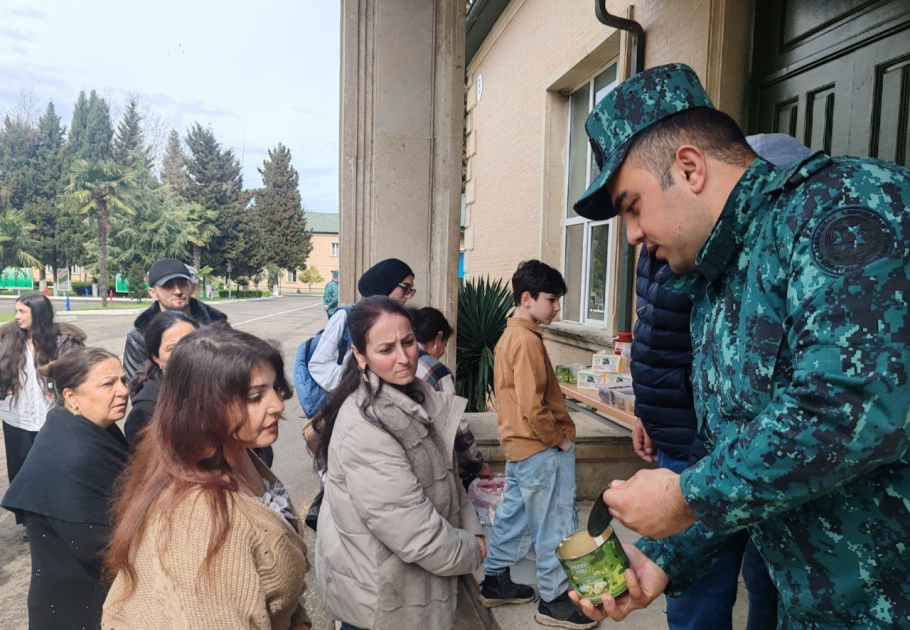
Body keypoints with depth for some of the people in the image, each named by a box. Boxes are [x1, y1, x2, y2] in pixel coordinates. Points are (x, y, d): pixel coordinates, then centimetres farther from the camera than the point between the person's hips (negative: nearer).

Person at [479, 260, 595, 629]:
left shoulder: (508, 336, 10)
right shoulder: (527, 340, -20)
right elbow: (532, 407, -25)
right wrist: (559, 439, -12)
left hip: (519, 445, 10)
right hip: (541, 449, -10)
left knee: (513, 512, 19)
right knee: (555, 523, 3)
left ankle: (495, 581, 31)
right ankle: (553, 599, 17)